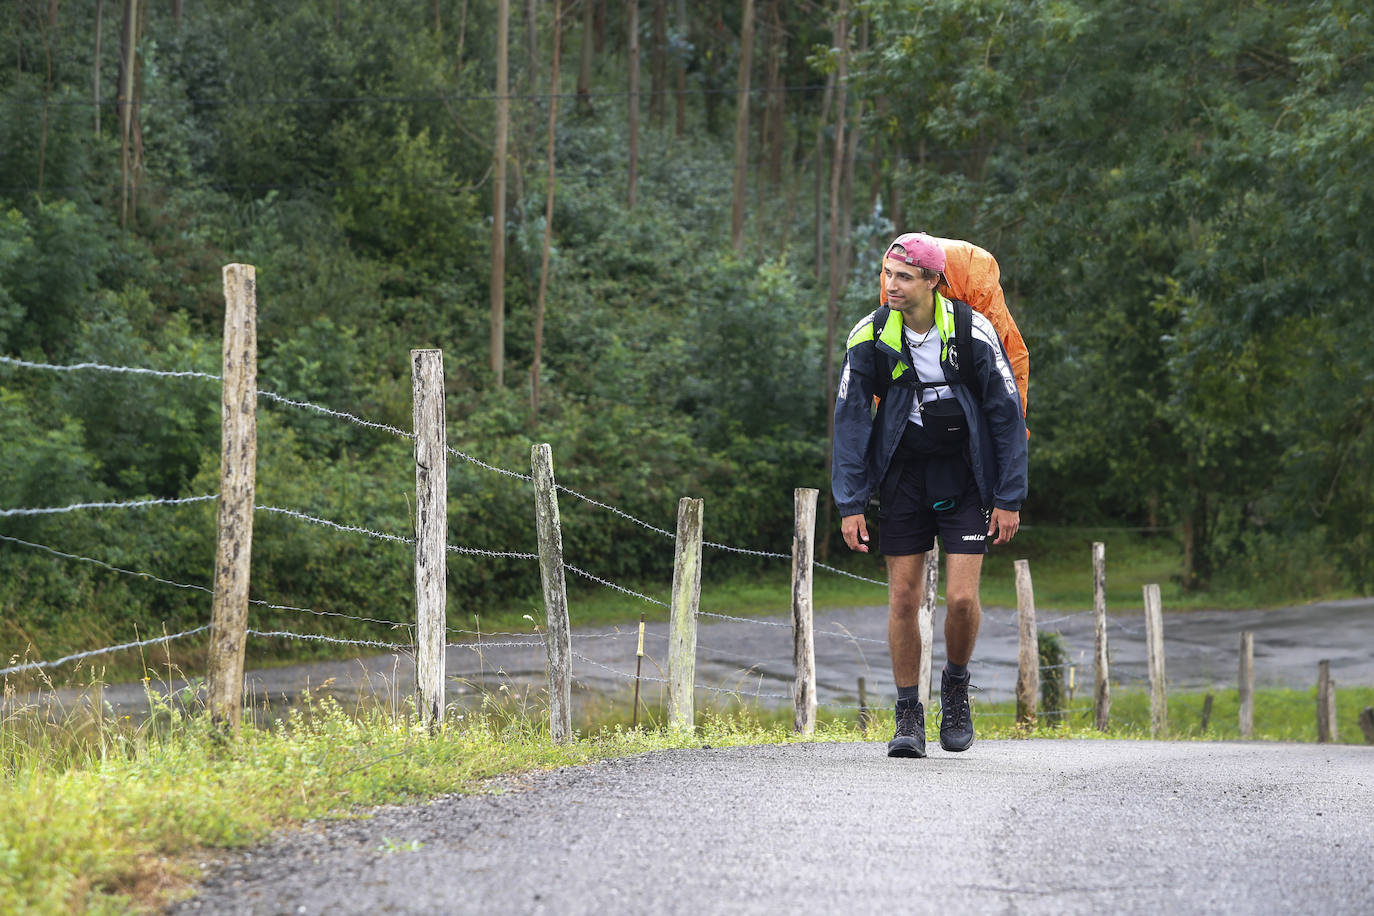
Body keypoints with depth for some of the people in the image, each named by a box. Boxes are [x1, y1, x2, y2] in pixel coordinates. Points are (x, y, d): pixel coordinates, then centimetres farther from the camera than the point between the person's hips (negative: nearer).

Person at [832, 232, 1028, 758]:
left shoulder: (973, 333, -14)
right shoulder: (870, 338, -8)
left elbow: (1008, 414, -7)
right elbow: (851, 420, -3)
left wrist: (1010, 498, -7)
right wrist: (849, 505, -8)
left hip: (964, 476, -2)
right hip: (903, 474, 2)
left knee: (962, 598, -10)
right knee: (903, 598, -1)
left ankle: (956, 684, 19)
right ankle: (908, 717, 11)